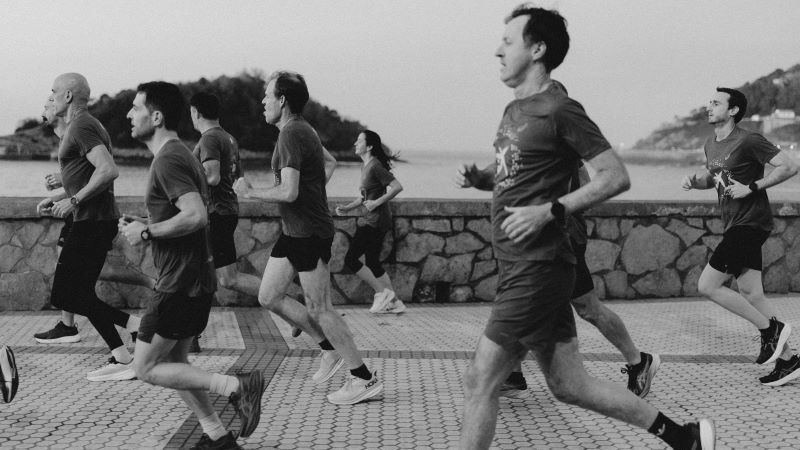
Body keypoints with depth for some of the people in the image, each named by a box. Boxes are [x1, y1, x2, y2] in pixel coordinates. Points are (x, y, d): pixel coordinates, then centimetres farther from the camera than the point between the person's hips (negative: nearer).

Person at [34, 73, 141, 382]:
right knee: (77, 293, 12)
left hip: (92, 222, -11)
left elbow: (108, 170, -26)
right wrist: (57, 198, 20)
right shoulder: (82, 126, 21)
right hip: (94, 221, 11)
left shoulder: (81, 127, -12)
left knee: (67, 294, -9)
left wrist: (74, 201, -21)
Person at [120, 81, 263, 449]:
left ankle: (236, 387, -7)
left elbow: (196, 216, -29)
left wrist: (147, 232, -17)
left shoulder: (168, 161, -17)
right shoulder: (181, 154, 15)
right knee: (174, 362, 16)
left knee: (146, 368, -2)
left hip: (180, 283, -10)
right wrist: (143, 223, 12)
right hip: (195, 279, 10)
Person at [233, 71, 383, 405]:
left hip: (309, 233, -10)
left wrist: (250, 193, -12)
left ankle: (365, 379, 6)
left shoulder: (292, 135, -18)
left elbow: (288, 192, -26)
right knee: (269, 297, 12)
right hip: (293, 230, 10)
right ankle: (331, 349, 20)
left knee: (319, 309, -3)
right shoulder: (302, 130, 13)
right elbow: (330, 163, 30)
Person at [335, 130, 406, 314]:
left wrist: (377, 202, -20)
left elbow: (398, 187, -21)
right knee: (373, 264, 13)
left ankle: (382, 292, -1)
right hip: (370, 220, 10)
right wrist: (348, 207, 12)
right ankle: (395, 302, 17)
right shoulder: (365, 167, 14)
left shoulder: (375, 167, -15)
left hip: (375, 221, -10)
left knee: (351, 259, -8)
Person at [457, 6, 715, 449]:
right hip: (519, 268, 9)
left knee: (479, 380, -5)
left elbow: (616, 176, -15)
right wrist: (482, 179, 11)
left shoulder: (559, 109, -12)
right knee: (569, 386, 13)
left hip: (537, 270, -9)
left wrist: (549, 211, -20)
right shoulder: (515, 109, 16)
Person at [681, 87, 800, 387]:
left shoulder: (748, 141, -13)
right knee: (750, 294, 7)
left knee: (707, 286, -11)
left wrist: (751, 187, -19)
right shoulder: (711, 145, 13)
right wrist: (694, 180, 8)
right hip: (735, 226, 9)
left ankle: (770, 328, 1)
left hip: (751, 224, -9)